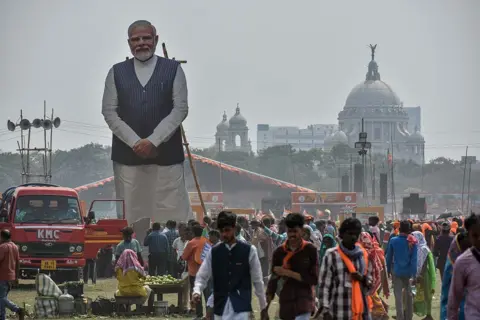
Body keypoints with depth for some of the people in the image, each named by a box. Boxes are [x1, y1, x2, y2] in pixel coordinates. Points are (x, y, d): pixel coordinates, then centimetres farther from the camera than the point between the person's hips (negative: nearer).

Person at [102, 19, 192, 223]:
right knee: (130, 214, 1)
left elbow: (180, 109, -1)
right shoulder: (117, 72, 10)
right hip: (127, 154, 1)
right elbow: (109, 111, 5)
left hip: (166, 153, -1)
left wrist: (153, 141, -11)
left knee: (172, 213, -4)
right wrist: (135, 142, -8)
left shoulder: (173, 69, 6)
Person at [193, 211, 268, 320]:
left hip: (241, 306, -3)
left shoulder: (249, 250, -3)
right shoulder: (213, 252, 4)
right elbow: (202, 276, 4)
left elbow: (257, 280, 2)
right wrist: (197, 291, -19)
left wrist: (263, 307, 5)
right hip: (221, 307, 3)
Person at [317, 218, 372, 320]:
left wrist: (362, 279, -4)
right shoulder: (332, 255, -3)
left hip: (361, 310, 5)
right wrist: (325, 311, -10)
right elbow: (324, 285, -4)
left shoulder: (363, 255, 12)